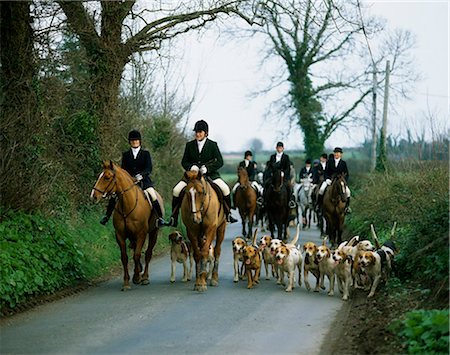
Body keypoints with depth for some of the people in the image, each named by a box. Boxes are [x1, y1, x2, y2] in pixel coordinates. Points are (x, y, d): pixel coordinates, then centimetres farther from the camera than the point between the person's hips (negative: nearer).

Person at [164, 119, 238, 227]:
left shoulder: (212, 145, 1)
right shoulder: (189, 145, 6)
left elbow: (220, 162, -2)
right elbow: (184, 162, 8)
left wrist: (207, 168, -18)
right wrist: (191, 167, -15)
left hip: (210, 174, -1)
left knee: (225, 189, -21)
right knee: (176, 190, -17)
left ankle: (228, 214, -3)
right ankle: (173, 219, -8)